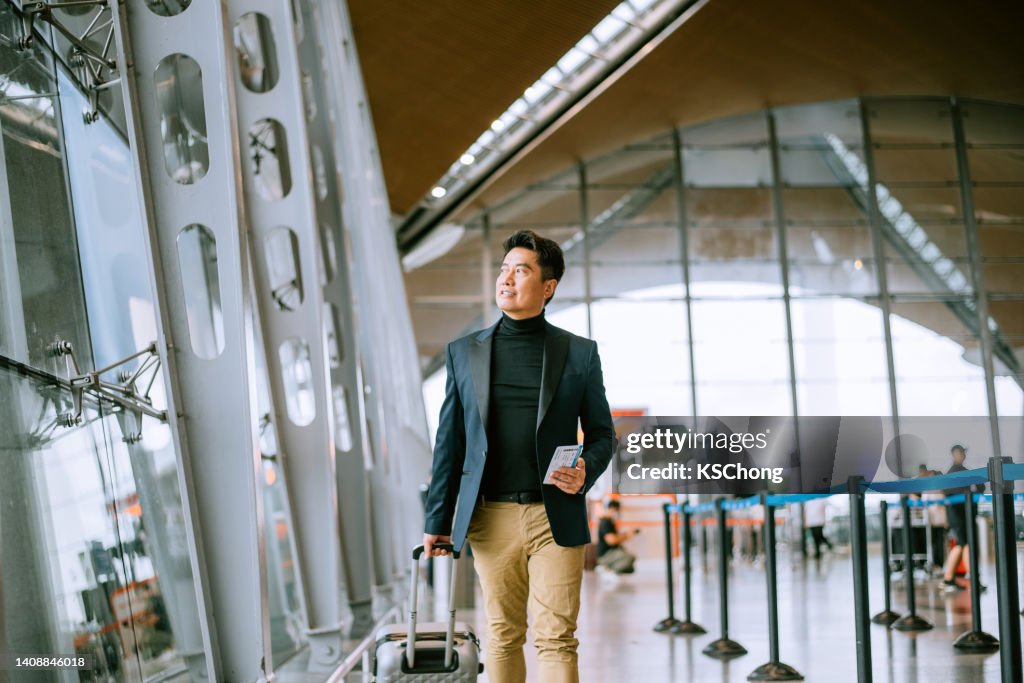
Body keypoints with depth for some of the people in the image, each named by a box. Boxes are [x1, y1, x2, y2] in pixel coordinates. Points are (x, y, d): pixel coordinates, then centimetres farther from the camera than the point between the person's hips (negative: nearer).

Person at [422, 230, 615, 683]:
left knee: (556, 639, -3)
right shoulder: (464, 352, 8)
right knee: (503, 636, 9)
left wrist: (586, 472, -13)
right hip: (491, 518, 2)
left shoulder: (580, 354, 5)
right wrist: (437, 520, 7)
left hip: (556, 518, -1)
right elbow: (450, 441, 9)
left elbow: (601, 432, 9)